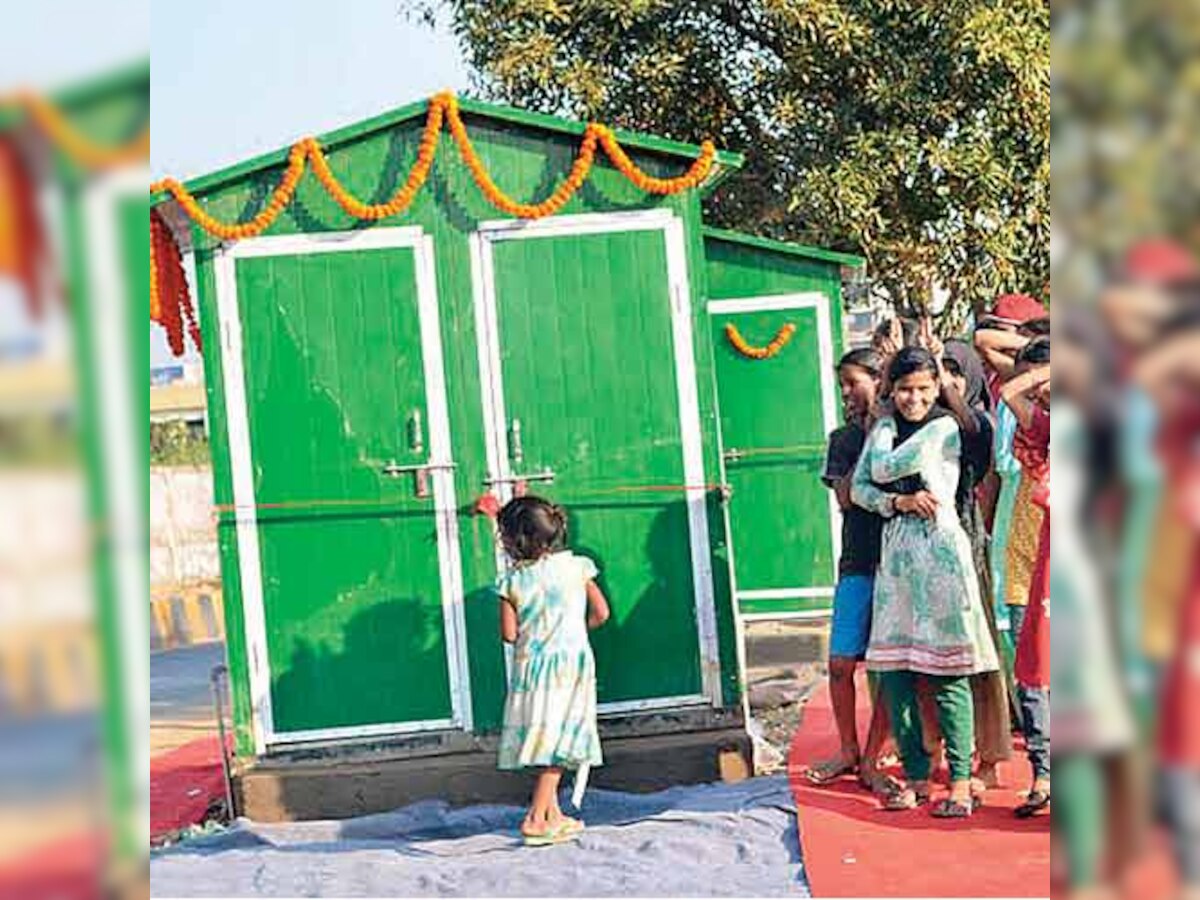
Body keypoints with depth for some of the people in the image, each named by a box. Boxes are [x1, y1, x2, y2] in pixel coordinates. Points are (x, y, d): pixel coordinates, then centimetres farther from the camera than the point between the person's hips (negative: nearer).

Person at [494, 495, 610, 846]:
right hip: (573, 662, 0)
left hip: (532, 664, 0)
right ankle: (536, 819, -3)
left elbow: (509, 633, -5)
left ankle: (552, 814, 18)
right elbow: (601, 613, 1)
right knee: (560, 740, 2)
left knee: (546, 740, 9)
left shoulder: (513, 581, -6)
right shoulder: (577, 567, -1)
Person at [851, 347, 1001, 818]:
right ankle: (915, 777, 13)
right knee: (893, 671, 4)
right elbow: (858, 489, 7)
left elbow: (883, 469, -8)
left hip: (938, 552, -6)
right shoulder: (885, 427, 16)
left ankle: (960, 783, -1)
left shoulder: (944, 429, -3)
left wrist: (882, 431, 9)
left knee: (948, 673, -6)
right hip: (895, 553, 6)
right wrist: (900, 501, -9)